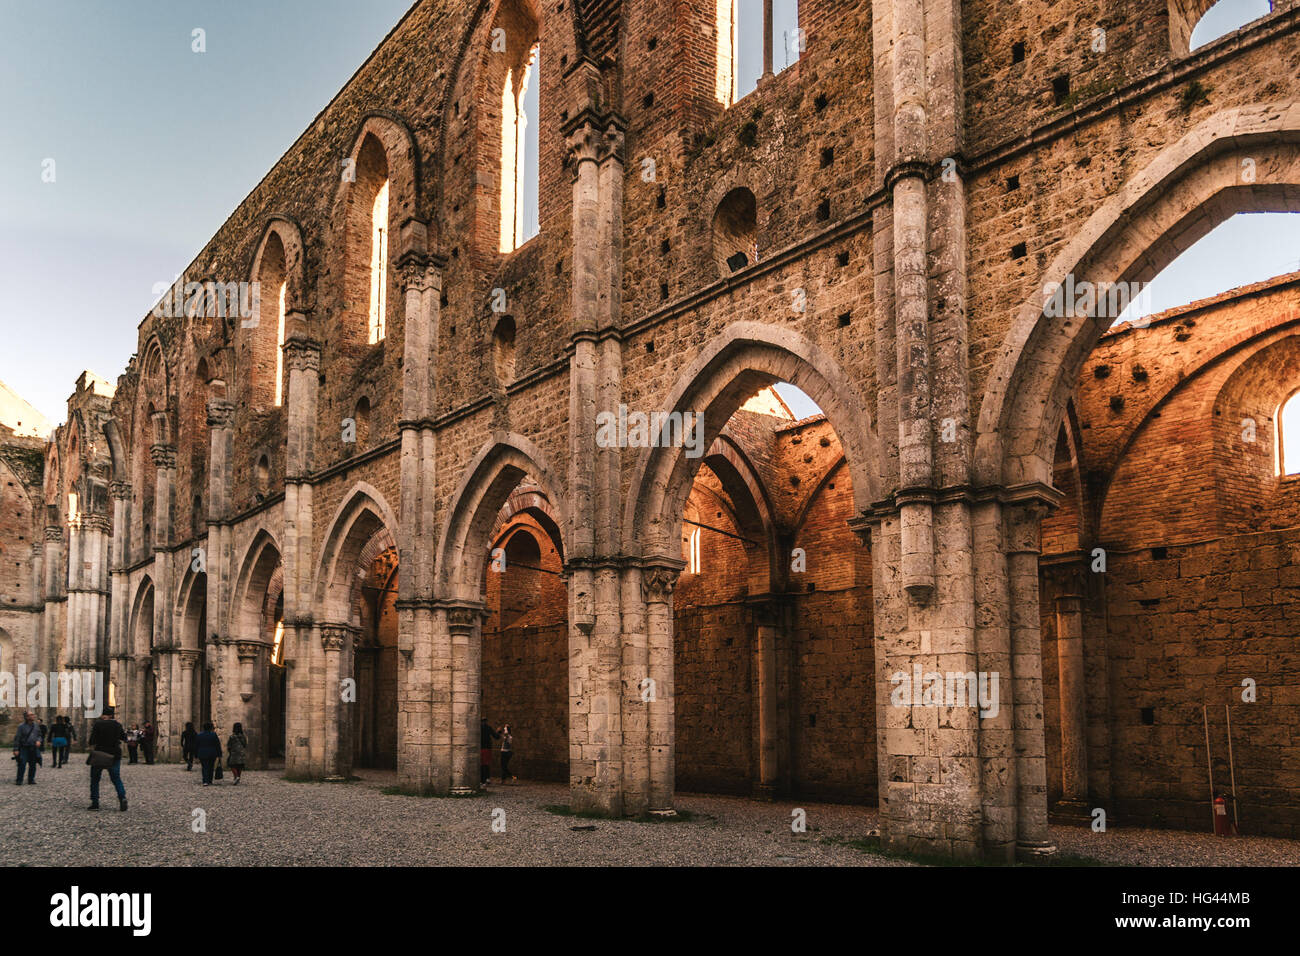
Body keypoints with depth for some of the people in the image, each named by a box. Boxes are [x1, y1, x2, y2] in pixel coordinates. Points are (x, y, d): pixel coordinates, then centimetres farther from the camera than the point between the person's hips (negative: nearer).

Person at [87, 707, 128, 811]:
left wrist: (89, 746, 6)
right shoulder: (117, 725, 3)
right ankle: (122, 797, -14)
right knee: (116, 778, 7)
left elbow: (93, 739, -13)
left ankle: (95, 803, 7)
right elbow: (124, 737, 16)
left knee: (95, 779, 11)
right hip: (114, 755, 3)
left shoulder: (98, 724, -8)